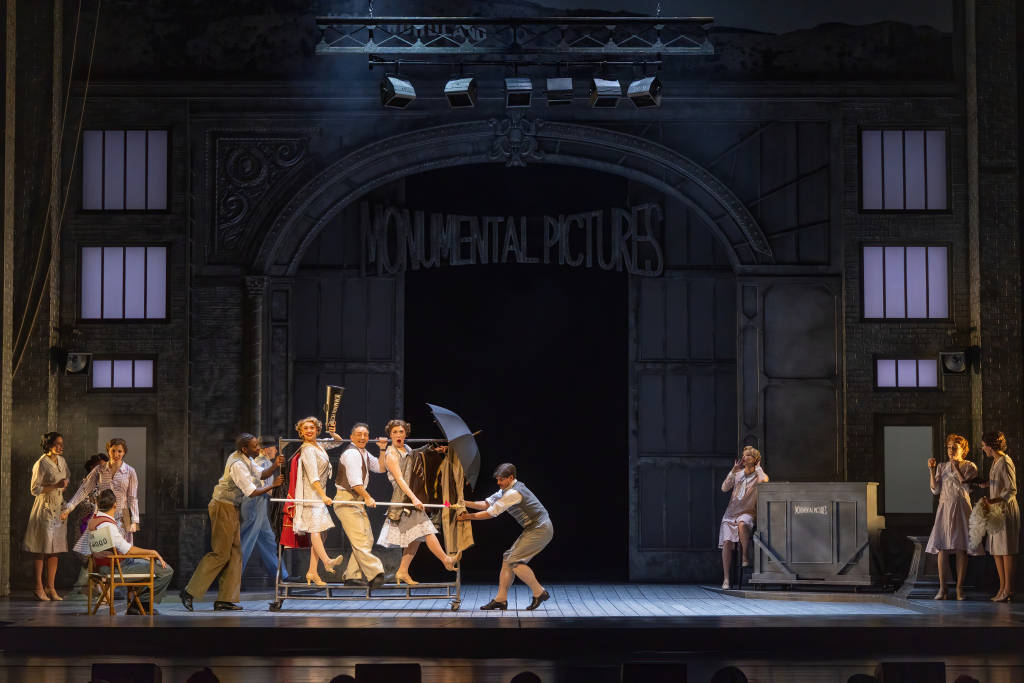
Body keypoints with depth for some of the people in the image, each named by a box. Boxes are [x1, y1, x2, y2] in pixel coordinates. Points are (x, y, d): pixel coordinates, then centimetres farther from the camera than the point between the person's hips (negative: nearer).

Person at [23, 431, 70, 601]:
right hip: (44, 509, -7)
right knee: (41, 549, -4)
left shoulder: (61, 461, 9)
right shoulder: (41, 464, -13)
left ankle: (50, 587, 10)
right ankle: (39, 588, 1)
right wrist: (56, 486, -20)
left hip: (59, 509, 7)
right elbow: (35, 489, -16)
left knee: (55, 549, 6)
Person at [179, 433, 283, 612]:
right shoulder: (238, 464, -22)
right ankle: (189, 592, -4)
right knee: (220, 553, -8)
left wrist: (274, 466, 3)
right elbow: (252, 492, -21)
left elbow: (259, 475, 21)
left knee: (235, 552, 7)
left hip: (231, 509, 10)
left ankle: (225, 599, 7)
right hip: (223, 508, -10)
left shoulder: (246, 460, 9)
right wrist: (273, 485, -11)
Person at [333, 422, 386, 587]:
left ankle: (352, 576, 10)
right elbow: (354, 481, -22)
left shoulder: (364, 454, 18)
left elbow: (380, 468, 23)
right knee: (360, 539, -14)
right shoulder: (351, 453, -14)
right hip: (346, 500, -10)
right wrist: (367, 497, -22)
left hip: (357, 500, 10)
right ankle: (374, 573, -20)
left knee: (367, 539, 7)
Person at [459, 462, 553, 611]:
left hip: (540, 531, -10)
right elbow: (486, 504, 10)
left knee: (515, 560, -15)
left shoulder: (514, 493, -21)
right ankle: (501, 599, 7)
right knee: (507, 559, 6)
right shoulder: (506, 490, 11)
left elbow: (492, 513, -18)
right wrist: (464, 503, -2)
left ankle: (539, 593, -7)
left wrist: (469, 516, -12)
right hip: (533, 530, 10)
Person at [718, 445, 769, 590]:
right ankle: (726, 579, -11)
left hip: (747, 513, -4)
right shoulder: (738, 474, 13)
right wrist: (733, 471, -3)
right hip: (731, 513, 4)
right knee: (727, 542, -13)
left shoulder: (757, 475, 1)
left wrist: (757, 467, -7)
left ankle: (745, 556, -23)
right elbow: (724, 488, 4)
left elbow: (764, 480, -24)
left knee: (742, 524, -40)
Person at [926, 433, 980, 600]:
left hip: (961, 509, -2)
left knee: (961, 549, -4)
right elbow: (935, 490, 5)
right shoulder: (942, 467, 12)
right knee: (942, 549, -5)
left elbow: (967, 488, -8)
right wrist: (931, 470, -3)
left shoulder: (970, 467, 4)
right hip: (945, 509, 2)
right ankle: (942, 589, -3)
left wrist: (957, 469, -12)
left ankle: (959, 588, 2)